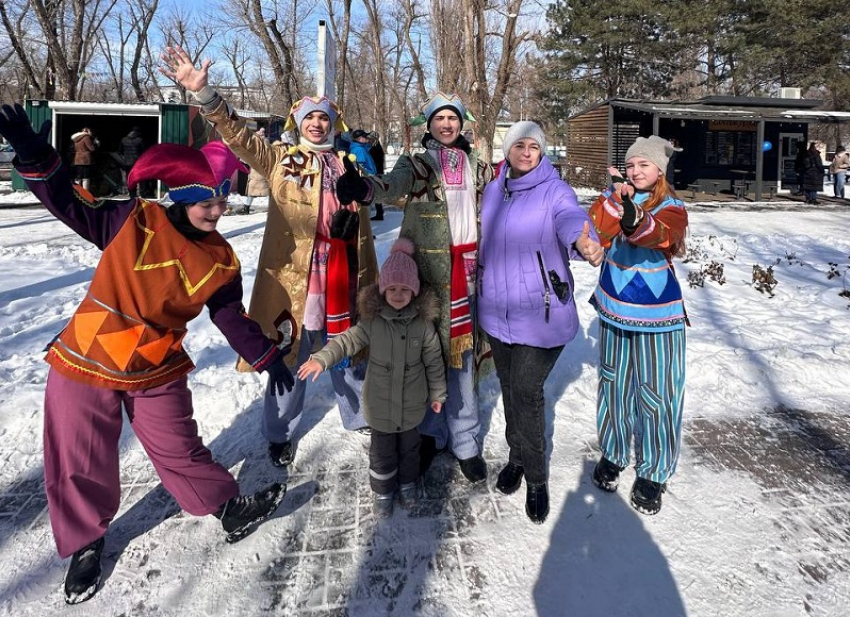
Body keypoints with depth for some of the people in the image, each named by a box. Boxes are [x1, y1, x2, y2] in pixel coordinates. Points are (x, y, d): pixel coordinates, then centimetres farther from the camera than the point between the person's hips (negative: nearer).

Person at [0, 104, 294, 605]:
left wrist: (268, 357, 5)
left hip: (157, 373, 1)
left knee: (180, 452, 11)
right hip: (85, 364, -1)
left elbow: (232, 319, 4)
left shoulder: (220, 260, -5)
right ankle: (85, 543, 37)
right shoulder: (133, 221, -14)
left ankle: (231, 508, 33)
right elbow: (70, 203, -12)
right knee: (81, 466, 12)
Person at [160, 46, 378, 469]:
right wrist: (204, 93, -26)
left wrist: (368, 280, 11)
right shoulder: (280, 158, 4)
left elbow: (363, 227, 13)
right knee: (289, 357, 6)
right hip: (291, 276, -3)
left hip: (340, 281, 3)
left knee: (349, 353, 15)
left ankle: (359, 418, 36)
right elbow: (238, 134, -11)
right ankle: (280, 434, 25)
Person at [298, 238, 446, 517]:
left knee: (409, 446, 22)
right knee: (382, 450, 15)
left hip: (412, 402, 1)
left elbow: (433, 360, -4)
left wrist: (437, 393, 3)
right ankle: (382, 490, 37)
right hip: (380, 403, -1)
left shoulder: (423, 322, -12)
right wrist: (321, 359, -26)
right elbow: (348, 340, -11)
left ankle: (407, 483, 46)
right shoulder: (372, 320, -13)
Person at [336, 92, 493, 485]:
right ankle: (432, 432, 20)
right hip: (429, 268, -2)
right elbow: (392, 186, -19)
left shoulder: (477, 168, 16)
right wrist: (362, 187, -42)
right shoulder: (416, 165, 4)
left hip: (468, 267, 2)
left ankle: (464, 441, 15)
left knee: (461, 350, 3)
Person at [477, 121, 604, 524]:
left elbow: (571, 219, -31)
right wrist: (480, 286, 18)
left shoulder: (555, 191, -9)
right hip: (497, 310, 5)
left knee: (526, 392, -5)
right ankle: (516, 457, 38)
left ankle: (536, 478, 17)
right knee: (509, 387, 16)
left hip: (540, 314, -5)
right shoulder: (493, 191, 7)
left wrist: (584, 242, -53)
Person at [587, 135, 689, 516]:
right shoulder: (611, 197, 4)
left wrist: (634, 220, -53)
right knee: (613, 384, 15)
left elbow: (660, 233, -31)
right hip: (614, 311, 3)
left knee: (657, 392, 2)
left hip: (657, 315, -3)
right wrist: (616, 201, -29)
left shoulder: (671, 207, -7)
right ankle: (612, 453, 35)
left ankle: (653, 473, 20)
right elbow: (594, 236, -14)